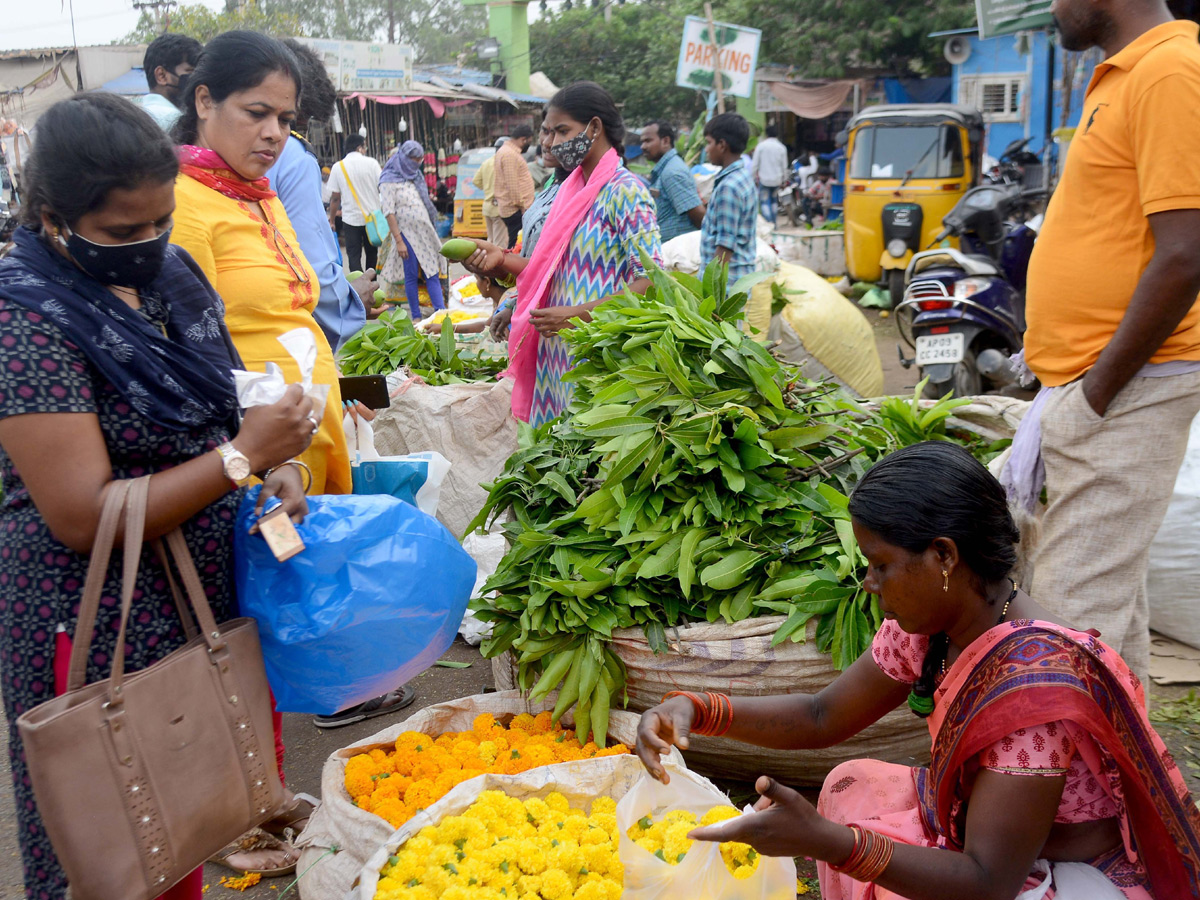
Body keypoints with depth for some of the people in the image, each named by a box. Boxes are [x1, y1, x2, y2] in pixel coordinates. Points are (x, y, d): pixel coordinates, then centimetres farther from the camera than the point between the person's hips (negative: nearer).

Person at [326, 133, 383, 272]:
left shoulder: (338, 167, -3)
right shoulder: (371, 163, -5)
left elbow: (335, 197, -1)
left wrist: (332, 220, 8)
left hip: (351, 219, -1)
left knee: (353, 256, 1)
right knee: (372, 253, 17)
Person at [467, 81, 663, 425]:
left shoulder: (625, 190, -10)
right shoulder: (570, 189, 15)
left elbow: (652, 280, -17)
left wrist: (577, 315, -23)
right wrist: (503, 260, 2)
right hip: (558, 353, 8)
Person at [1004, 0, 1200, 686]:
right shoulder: (1123, 76, 16)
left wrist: (1093, 393, -18)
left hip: (1124, 391, -10)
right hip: (1089, 382, 10)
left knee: (1077, 610, -7)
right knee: (1113, 590, 18)